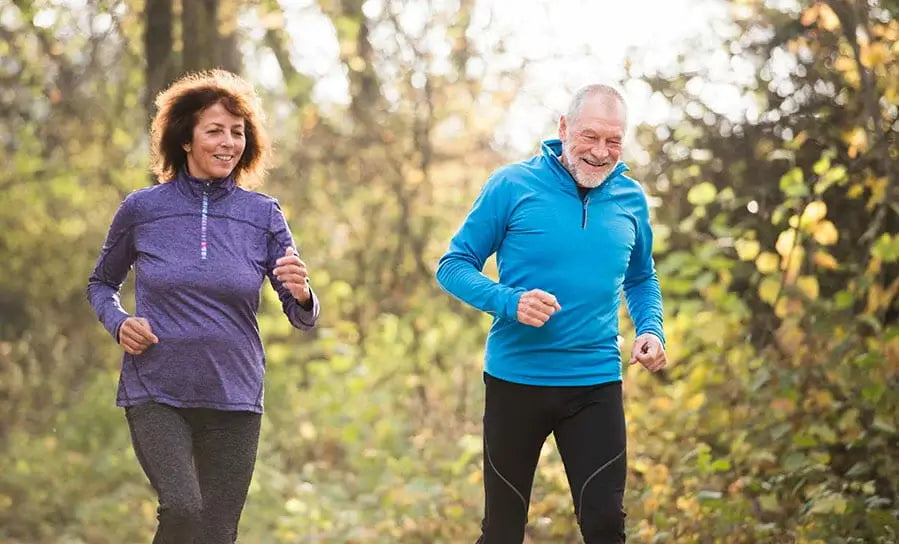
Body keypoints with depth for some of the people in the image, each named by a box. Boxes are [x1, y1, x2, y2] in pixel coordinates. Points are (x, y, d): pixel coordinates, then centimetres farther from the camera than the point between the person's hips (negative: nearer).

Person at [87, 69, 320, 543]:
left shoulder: (263, 215, 2)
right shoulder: (141, 210, 0)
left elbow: (303, 318, 1)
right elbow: (101, 284, 16)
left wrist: (301, 294, -22)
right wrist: (118, 323, -5)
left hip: (234, 398, 2)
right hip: (155, 395, -2)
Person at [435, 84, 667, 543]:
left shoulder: (631, 199, 4)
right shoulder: (512, 186, -7)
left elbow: (641, 279, 20)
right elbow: (453, 266, -4)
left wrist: (651, 330, -1)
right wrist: (510, 302, -22)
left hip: (596, 384, 2)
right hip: (514, 380, -2)